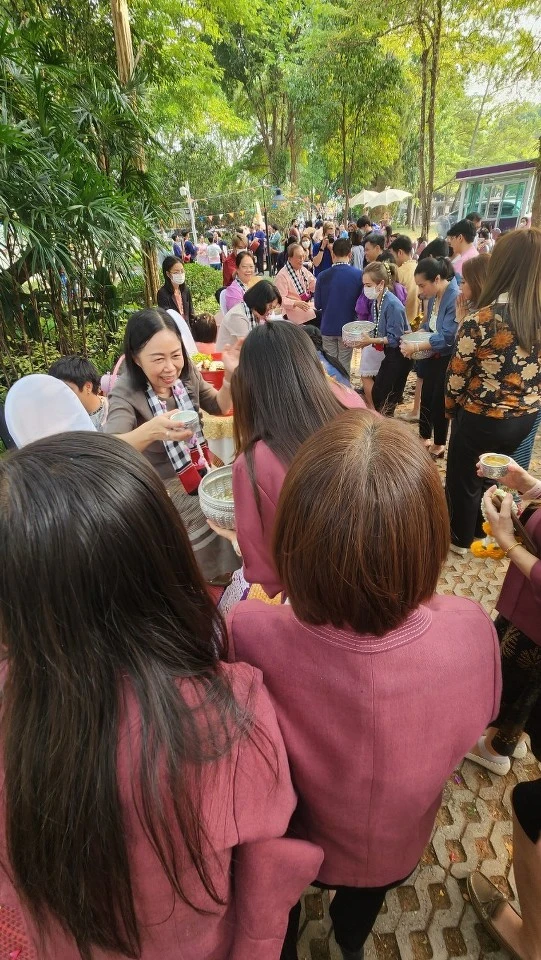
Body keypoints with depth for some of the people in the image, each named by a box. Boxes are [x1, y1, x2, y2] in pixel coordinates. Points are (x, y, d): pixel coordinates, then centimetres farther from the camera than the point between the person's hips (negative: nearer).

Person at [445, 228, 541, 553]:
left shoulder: (483, 320, -23)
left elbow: (457, 375, -13)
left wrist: (451, 407, 4)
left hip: (483, 418, -5)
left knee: (464, 478, 17)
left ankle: (461, 538, 36)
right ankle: (480, 528, 46)